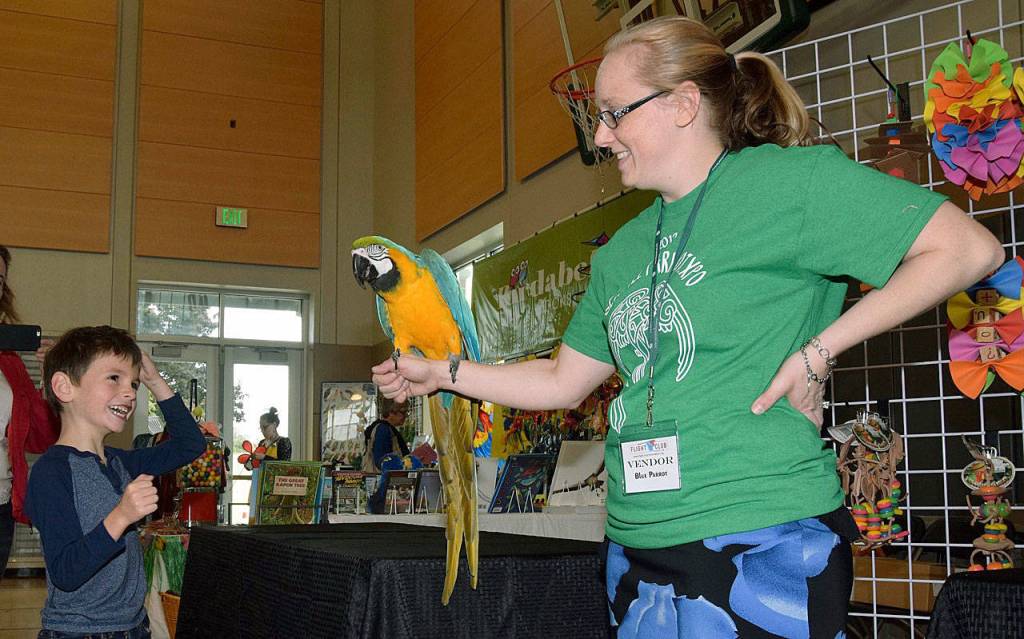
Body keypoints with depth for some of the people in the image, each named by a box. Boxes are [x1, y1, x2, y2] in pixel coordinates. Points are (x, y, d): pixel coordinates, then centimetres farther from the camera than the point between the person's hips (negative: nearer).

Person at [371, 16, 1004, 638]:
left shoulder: (786, 178, -9)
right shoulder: (622, 251, 13)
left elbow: (969, 248, -12)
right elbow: (565, 381, 21)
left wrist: (820, 349, -15)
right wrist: (441, 373, 19)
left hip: (763, 544, -7)